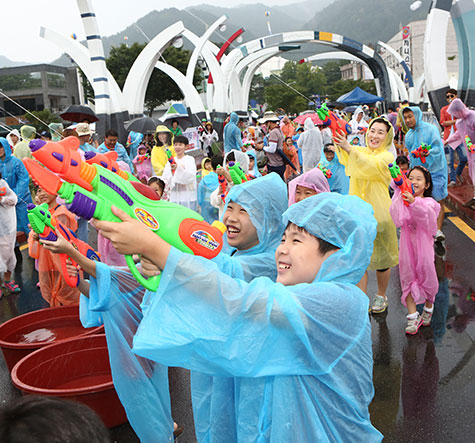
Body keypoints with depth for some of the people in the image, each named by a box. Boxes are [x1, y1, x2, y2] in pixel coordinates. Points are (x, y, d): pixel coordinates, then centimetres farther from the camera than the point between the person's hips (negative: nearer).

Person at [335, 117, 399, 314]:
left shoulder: (387, 157, -5)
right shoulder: (358, 151, 9)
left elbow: (370, 164, -26)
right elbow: (344, 159, -13)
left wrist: (349, 148, -41)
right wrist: (339, 142, -32)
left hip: (379, 213, -3)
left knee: (380, 257, 10)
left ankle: (381, 296, 31)